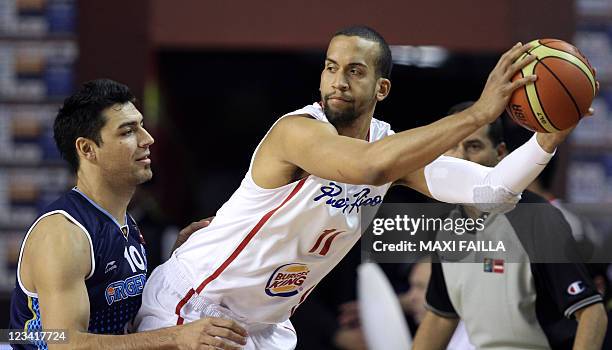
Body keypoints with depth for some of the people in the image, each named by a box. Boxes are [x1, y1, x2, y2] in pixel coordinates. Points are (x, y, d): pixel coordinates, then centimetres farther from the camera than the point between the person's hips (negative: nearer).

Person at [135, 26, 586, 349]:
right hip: (191, 302, -8)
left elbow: (490, 191, -12)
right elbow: (371, 165, -47)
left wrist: (549, 137, -29)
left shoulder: (391, 144, -3)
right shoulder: (297, 130, -26)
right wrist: (480, 112, -45)